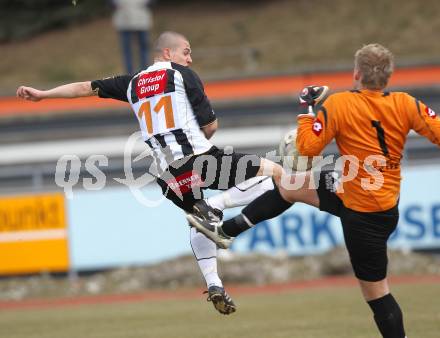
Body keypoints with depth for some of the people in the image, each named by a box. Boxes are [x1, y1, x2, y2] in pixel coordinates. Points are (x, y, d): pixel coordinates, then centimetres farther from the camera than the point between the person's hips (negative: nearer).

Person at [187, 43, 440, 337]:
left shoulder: (339, 104, -21)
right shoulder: (405, 104, -12)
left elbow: (308, 148, -16)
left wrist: (307, 111, -3)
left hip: (363, 213, -7)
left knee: (375, 291, 3)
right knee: (290, 185, 17)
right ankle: (224, 230, 26)